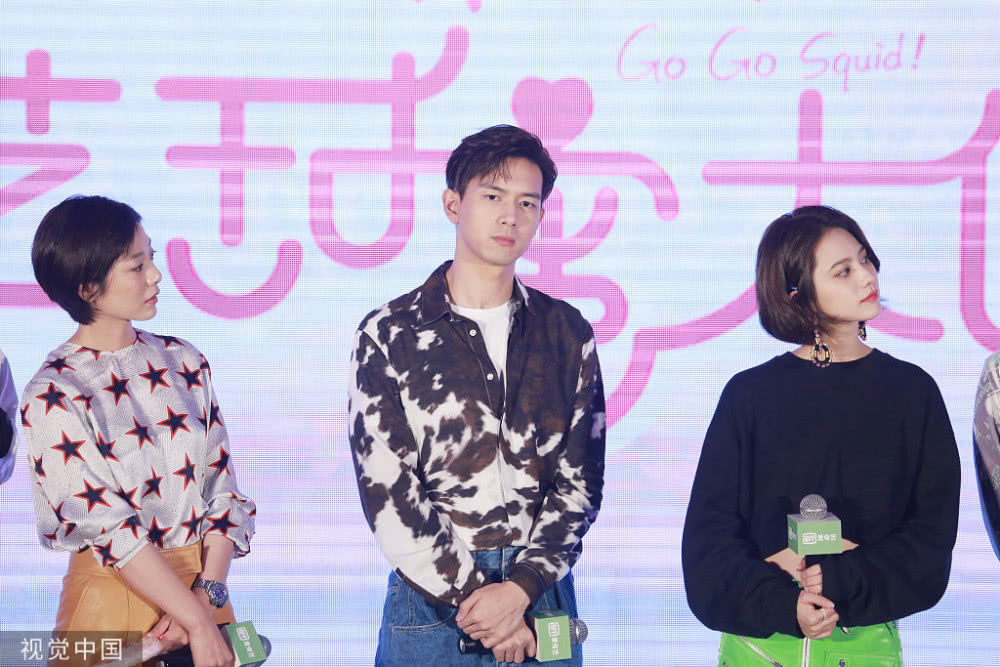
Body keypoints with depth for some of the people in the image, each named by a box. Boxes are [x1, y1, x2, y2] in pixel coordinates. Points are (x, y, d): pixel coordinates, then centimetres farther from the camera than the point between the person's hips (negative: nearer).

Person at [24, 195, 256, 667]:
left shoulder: (181, 361, 4)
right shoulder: (53, 397, -12)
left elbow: (222, 486, 3)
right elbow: (110, 529, -16)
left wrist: (208, 593, -11)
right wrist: (201, 625, -19)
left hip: (199, 586, 5)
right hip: (113, 598, -5)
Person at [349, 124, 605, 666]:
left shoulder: (568, 333, 6)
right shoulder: (389, 335, -1)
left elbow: (580, 479, 2)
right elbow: (386, 493, -6)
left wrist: (520, 589, -11)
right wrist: (472, 597, -11)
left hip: (542, 596, 2)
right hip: (430, 597, -2)